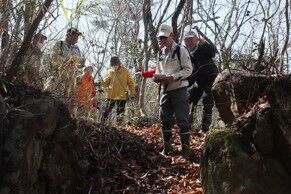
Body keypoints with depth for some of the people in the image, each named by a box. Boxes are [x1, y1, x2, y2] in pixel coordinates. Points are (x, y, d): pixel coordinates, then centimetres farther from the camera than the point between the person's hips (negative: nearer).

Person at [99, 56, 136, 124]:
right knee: (107, 110, 5)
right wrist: (100, 83, -13)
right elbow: (106, 82, 8)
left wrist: (132, 93, -5)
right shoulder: (111, 72, 4)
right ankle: (101, 123, 14)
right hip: (111, 95, 2)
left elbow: (131, 83, 0)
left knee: (120, 113, 6)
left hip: (122, 96, -2)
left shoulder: (125, 71, -4)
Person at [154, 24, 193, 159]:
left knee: (182, 120, -3)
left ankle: (185, 149, 7)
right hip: (165, 90, 6)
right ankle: (167, 147, 23)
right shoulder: (160, 53, 13)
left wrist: (173, 77, -21)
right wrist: (157, 77, -2)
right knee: (165, 119, 10)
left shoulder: (181, 50, -7)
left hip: (179, 89, -6)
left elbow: (188, 70, -11)